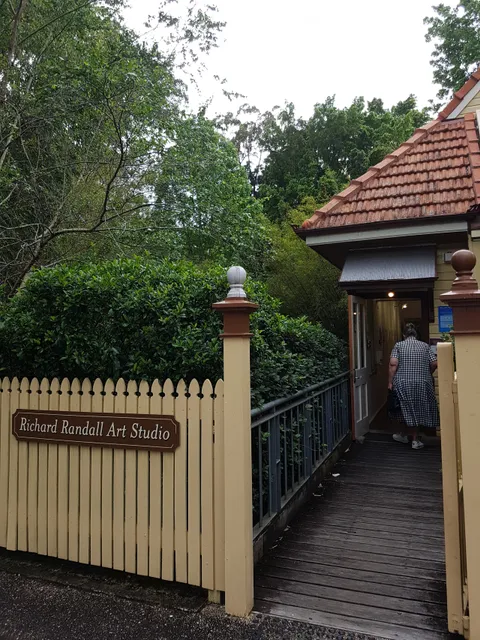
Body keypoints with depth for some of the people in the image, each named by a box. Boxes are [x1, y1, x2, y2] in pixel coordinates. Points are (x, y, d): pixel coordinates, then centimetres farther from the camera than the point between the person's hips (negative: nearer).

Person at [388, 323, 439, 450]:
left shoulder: (398, 346, 0)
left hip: (403, 383, -1)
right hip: (422, 384, 2)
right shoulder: (425, 346, 5)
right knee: (418, 410, 11)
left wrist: (390, 382, -6)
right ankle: (415, 440, 17)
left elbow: (393, 364, -11)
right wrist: (427, 374, 18)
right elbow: (434, 364, 1)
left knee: (408, 411, 10)